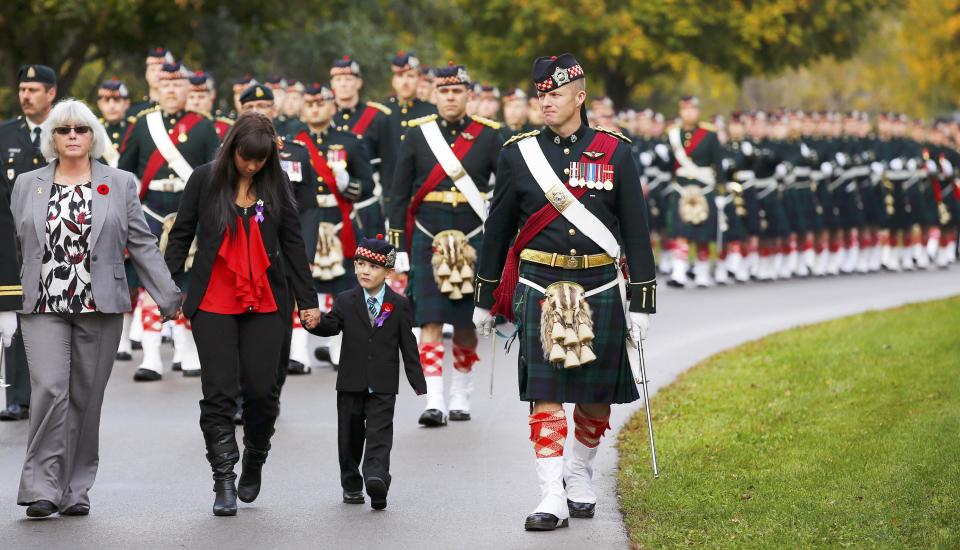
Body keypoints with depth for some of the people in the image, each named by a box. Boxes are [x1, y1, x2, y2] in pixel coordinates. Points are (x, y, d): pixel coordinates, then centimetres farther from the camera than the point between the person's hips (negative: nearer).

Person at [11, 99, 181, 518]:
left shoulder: (121, 184, 7)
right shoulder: (27, 185, 10)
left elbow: (142, 245, 7)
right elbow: (16, 247, 14)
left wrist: (170, 298, 4)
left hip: (99, 308, 0)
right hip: (43, 307, 0)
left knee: (86, 400, 3)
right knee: (49, 390, -14)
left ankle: (75, 490, 12)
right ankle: (41, 488, -11)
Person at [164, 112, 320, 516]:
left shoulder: (276, 183, 4)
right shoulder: (205, 179, -1)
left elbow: (292, 243, 8)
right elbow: (180, 236, 5)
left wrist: (307, 300, 7)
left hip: (264, 302, 1)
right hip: (213, 303, -1)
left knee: (261, 389, -2)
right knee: (219, 392, -4)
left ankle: (254, 461, 25)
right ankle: (224, 482, 1)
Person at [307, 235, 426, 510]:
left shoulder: (399, 305, 1)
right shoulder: (346, 301, 5)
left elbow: (408, 346, 3)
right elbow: (332, 325, -9)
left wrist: (418, 384, 2)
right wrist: (316, 322, -33)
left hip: (383, 386, -2)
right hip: (350, 383, 2)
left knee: (379, 434, -13)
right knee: (350, 436, 10)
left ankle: (376, 478, -27)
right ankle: (351, 485, 22)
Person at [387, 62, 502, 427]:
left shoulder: (488, 135, 2)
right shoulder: (417, 134, 3)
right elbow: (399, 194, 6)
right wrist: (399, 248, 2)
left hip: (472, 241, 0)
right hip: (428, 239, 0)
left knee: (466, 324, 7)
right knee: (430, 321, -9)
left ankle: (461, 398, 21)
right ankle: (434, 402, -12)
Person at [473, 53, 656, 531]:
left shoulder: (615, 153, 1)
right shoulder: (518, 154, 4)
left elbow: (636, 232, 3)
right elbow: (497, 229, 12)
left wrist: (642, 302, 0)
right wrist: (484, 299, 14)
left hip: (600, 290, 0)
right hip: (540, 290, 0)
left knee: (597, 396, 9)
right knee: (544, 395, -8)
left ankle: (579, 476, 31)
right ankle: (552, 498, -7)